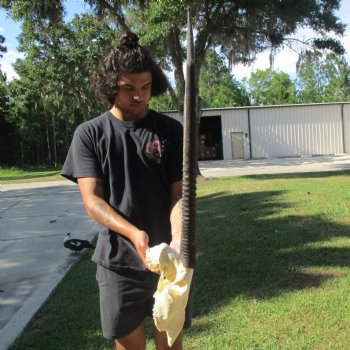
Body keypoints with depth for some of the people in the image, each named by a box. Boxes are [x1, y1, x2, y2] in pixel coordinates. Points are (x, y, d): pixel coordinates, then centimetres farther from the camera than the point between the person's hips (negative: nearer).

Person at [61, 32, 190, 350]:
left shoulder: (171, 130, 0)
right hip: (118, 260, 0)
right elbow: (92, 200, -9)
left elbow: (178, 193, -4)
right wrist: (133, 233, -26)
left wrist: (178, 237, -23)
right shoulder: (89, 134, -2)